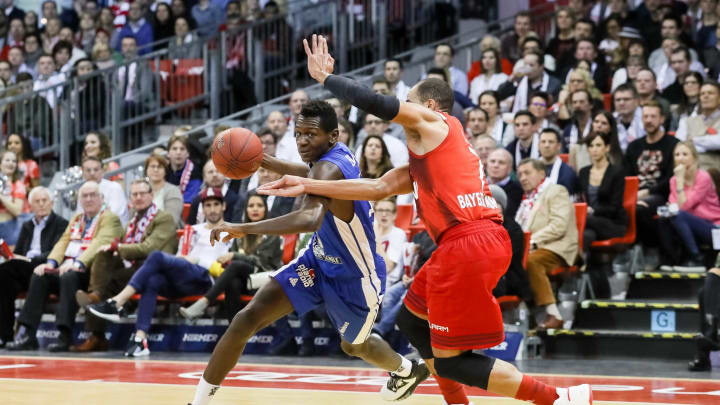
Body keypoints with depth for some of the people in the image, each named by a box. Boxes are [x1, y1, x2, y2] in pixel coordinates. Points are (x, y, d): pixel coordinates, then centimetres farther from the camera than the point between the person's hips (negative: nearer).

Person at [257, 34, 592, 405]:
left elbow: (374, 103, -9)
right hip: (488, 239, 10)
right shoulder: (424, 158, 28)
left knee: (450, 360, -4)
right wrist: (307, 185, 25)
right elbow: (378, 188, 26)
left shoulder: (430, 120, 4)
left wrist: (325, 76, 6)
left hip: (468, 243, -10)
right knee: (412, 318, 26)